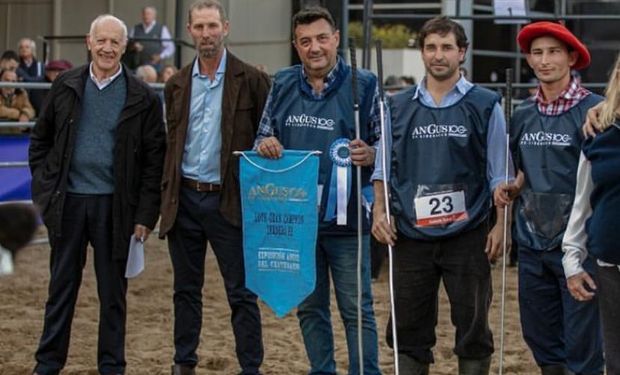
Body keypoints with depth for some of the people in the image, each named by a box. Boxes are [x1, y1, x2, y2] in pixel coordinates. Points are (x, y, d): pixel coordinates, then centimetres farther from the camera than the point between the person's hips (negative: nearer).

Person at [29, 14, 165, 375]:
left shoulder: (142, 98, -3)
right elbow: (40, 141, 11)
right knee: (61, 287, 10)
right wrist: (43, 190, 2)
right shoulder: (65, 86, 4)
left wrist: (146, 215, -7)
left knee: (113, 292, 7)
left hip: (115, 206, -2)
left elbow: (155, 159, -2)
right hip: (68, 201, 2)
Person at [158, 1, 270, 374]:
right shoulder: (177, 84, 9)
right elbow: (172, 142, 15)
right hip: (184, 199, 4)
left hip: (228, 200, -4)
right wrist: (167, 192, 9)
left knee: (241, 292, -1)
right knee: (186, 288, 12)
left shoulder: (251, 80, -4)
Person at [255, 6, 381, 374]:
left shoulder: (363, 84, -3)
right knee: (310, 308, 13)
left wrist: (369, 155, -22)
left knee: (357, 309, 0)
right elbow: (263, 137, 15)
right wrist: (265, 145, -9)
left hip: (347, 219, -4)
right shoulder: (283, 85, 7)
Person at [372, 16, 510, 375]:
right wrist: (379, 211, -1)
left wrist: (500, 225, -5)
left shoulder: (485, 105, 1)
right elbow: (383, 167, 12)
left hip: (467, 236, -2)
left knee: (473, 327, 5)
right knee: (409, 330, 7)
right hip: (412, 236, 2)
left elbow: (499, 174, 2)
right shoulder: (399, 106, 8)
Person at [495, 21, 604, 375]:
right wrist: (512, 188, 4)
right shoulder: (523, 115, 10)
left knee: (581, 345, -2)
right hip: (532, 242, 6)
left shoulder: (594, 110, -8)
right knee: (540, 338, 14)